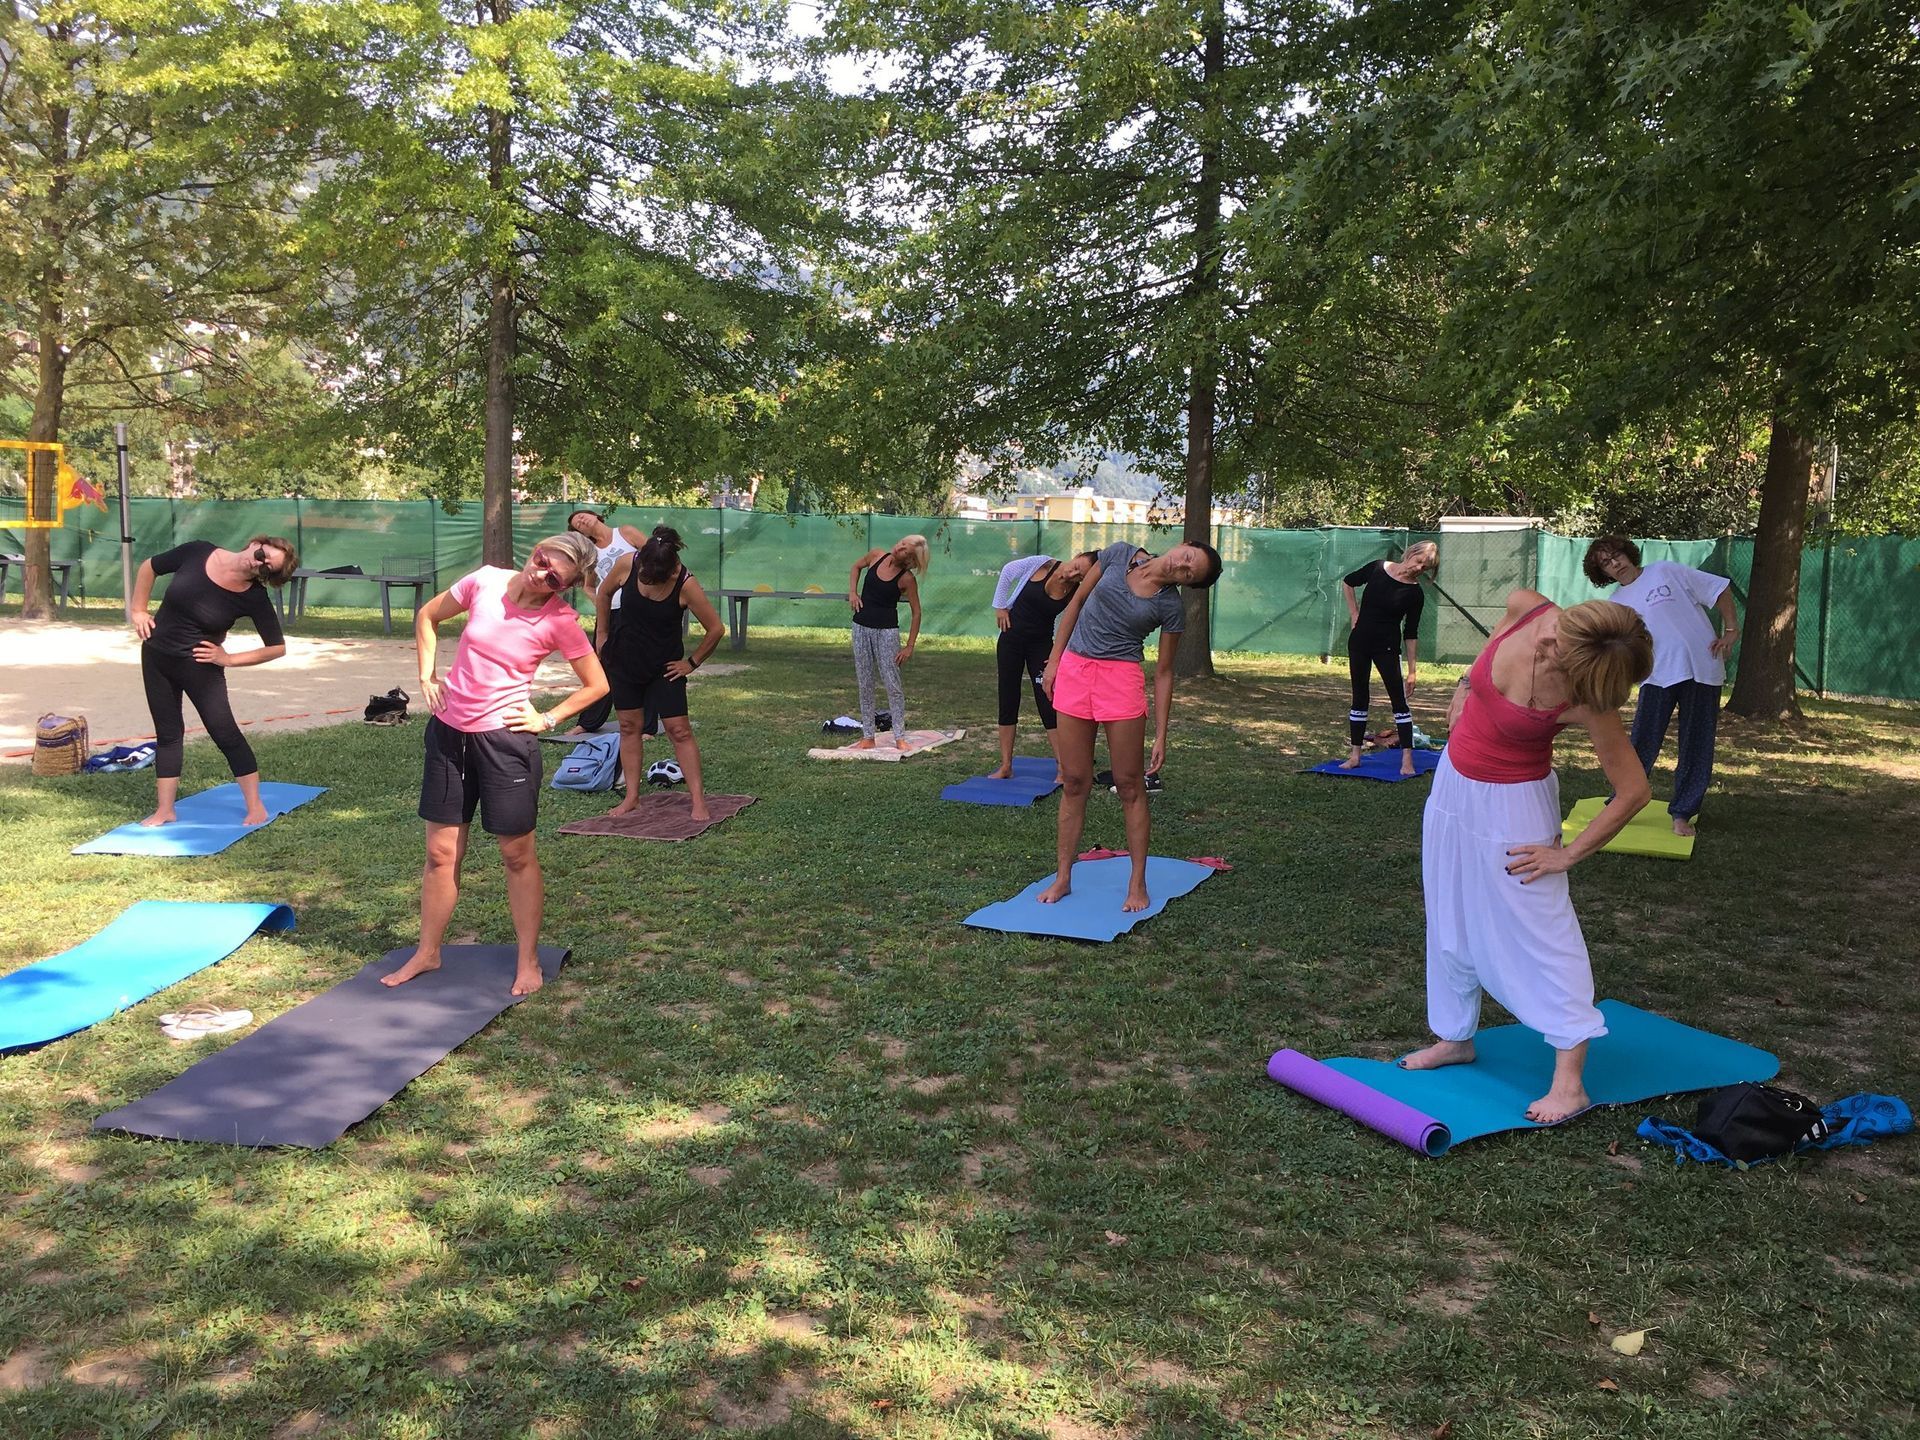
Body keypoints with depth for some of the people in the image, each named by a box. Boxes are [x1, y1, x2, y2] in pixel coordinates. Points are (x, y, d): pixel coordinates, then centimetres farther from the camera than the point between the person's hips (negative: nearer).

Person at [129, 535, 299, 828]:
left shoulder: (254, 598, -18)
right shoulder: (197, 552, -13)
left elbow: (277, 647, -11)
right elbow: (149, 567, 4)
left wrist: (228, 659, -13)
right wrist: (138, 611, 3)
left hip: (200, 666, -3)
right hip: (155, 656, 3)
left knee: (225, 733, -3)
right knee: (167, 734, 10)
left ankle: (256, 808, 7)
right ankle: (164, 811, 18)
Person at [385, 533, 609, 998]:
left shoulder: (560, 620, -11)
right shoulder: (485, 581, -4)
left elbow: (597, 685, -1)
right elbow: (427, 617, 12)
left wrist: (547, 719, -6)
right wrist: (428, 676, 5)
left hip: (506, 738, -4)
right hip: (449, 731, 4)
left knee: (517, 854, 6)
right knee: (441, 852, 12)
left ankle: (528, 960, 20)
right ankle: (427, 953, 27)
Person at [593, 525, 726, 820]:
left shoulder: (685, 585, -25)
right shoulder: (626, 565, -17)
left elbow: (716, 629, -15)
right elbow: (603, 594, 5)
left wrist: (692, 663, -8)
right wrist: (602, 635, 7)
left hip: (665, 666, -3)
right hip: (623, 660, 3)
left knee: (679, 729, -6)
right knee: (630, 726, 6)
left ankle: (698, 800, -4)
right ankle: (632, 798, 12)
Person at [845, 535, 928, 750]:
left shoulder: (907, 579, -13)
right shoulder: (876, 556, -2)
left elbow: (916, 612, -6)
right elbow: (856, 567, 20)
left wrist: (909, 646, -9)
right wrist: (852, 591, 4)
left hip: (887, 631, -5)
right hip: (861, 627, 5)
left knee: (893, 684, -4)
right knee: (864, 685, 7)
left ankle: (900, 737, 3)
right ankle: (867, 737, 14)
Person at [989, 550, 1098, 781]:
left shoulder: (1076, 595, -13)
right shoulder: (1042, 564, -14)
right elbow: (1007, 572, 1)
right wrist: (1000, 607, 2)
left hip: (1041, 645, -1)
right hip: (1011, 638, 1)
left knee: (1047, 704, -7)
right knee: (1008, 702, 3)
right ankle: (1005, 766, 9)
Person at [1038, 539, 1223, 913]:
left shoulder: (1171, 607, -6)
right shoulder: (1119, 554, 0)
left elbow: (1163, 674, -1)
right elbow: (1077, 602, 8)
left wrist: (1161, 736, -3)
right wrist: (1054, 660, 5)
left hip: (1121, 678, -2)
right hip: (1074, 669, 3)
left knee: (1128, 785, 2)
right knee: (1074, 782, 8)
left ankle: (1137, 884, 13)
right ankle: (1063, 879, 17)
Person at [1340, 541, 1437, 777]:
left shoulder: (1415, 593, -8)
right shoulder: (1378, 568, -3)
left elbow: (1411, 633, -5)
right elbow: (1348, 583, 14)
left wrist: (1412, 670, -7)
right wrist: (1354, 614, 6)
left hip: (1387, 648, -3)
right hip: (1359, 642, 3)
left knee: (1399, 700, -5)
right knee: (1360, 698, 8)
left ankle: (1407, 759, -4)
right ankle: (1354, 755, 13)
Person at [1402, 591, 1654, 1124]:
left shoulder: (1586, 704, -29)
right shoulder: (1524, 607, -18)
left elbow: (1634, 790, -19)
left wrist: (1570, 854, -13)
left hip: (1512, 805, -6)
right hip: (1454, 783, 7)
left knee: (1540, 934, -3)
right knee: (1451, 922, 16)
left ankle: (1568, 1081, 4)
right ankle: (1456, 1037, 33)